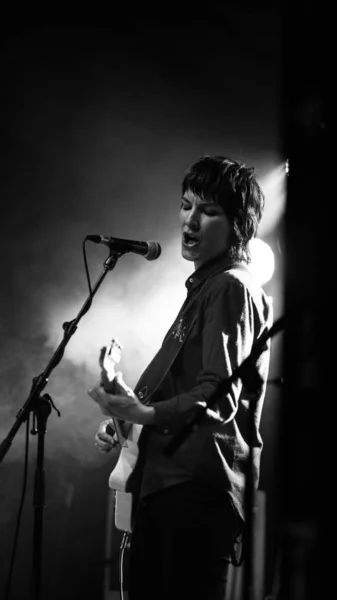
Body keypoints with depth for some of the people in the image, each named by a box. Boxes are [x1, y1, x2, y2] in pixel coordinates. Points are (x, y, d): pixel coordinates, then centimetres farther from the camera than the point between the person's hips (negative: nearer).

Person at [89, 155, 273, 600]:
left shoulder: (232, 287, -10)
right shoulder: (205, 284, 23)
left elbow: (219, 396, -22)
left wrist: (147, 413, -37)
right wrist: (126, 414, 15)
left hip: (198, 485, -10)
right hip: (167, 479, 10)